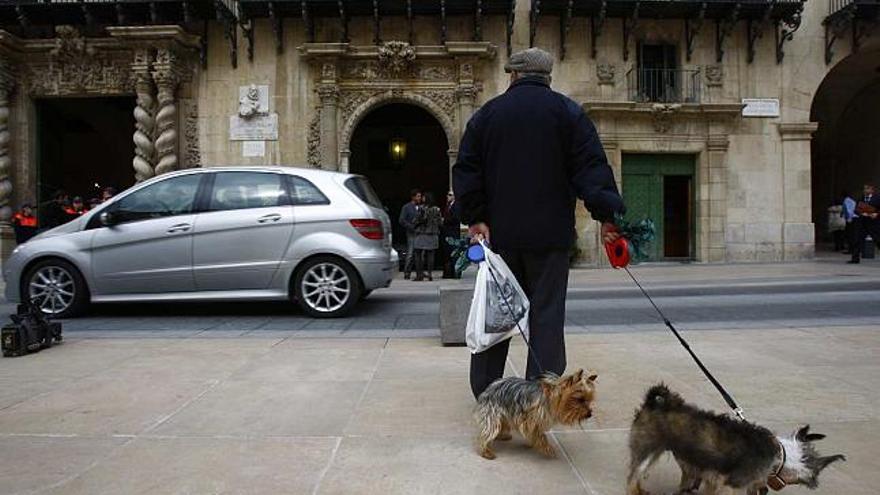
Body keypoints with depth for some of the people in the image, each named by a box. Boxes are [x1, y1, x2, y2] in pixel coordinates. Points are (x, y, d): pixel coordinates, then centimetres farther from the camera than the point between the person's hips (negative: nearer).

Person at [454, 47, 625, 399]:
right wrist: (606, 214, -8)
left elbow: (467, 170, 5)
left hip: (499, 231, 3)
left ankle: (484, 392, 20)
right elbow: (592, 165, -6)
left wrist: (475, 217, 2)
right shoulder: (567, 111, 2)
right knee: (546, 311, 3)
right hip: (550, 232, -2)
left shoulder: (487, 113, 9)